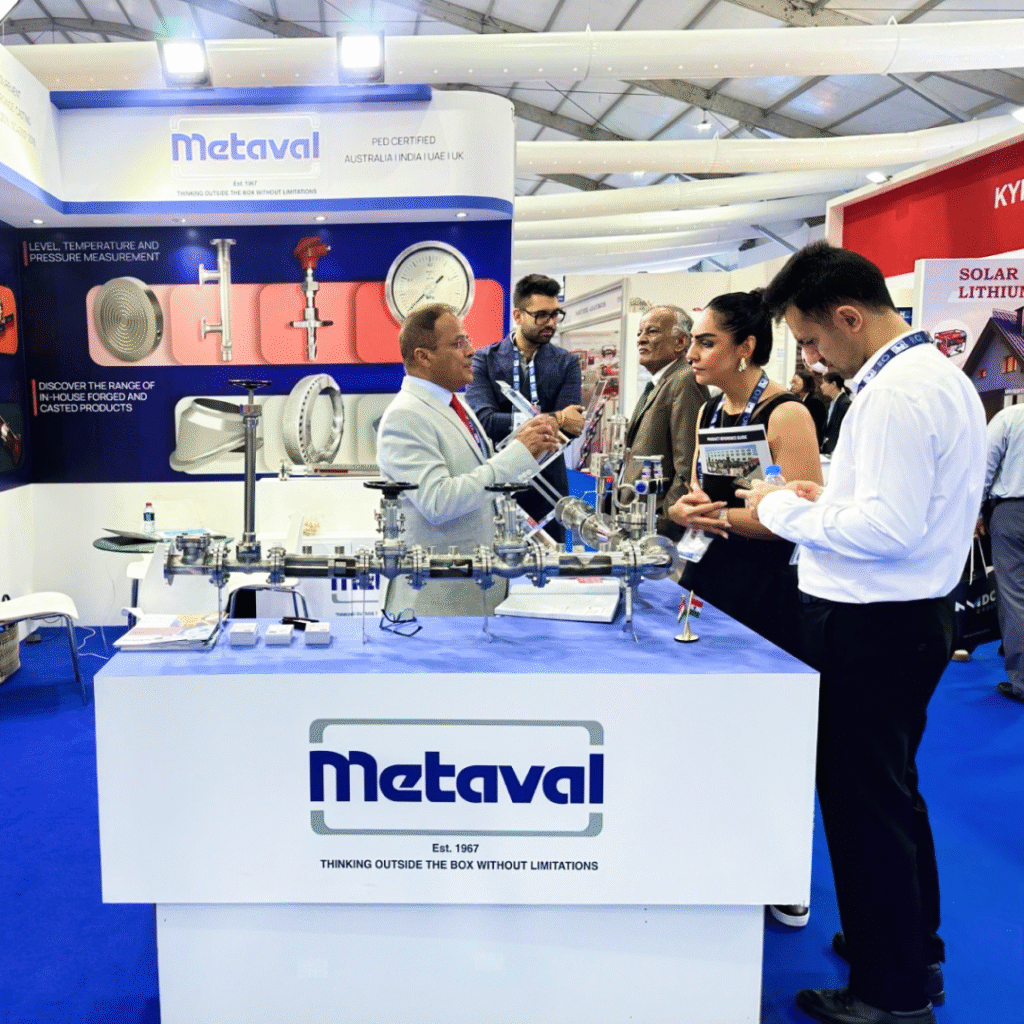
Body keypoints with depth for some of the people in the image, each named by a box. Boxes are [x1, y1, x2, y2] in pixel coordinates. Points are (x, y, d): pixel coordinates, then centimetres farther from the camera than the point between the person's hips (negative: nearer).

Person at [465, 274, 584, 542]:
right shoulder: (484, 360, 0)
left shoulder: (566, 363, 6)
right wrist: (553, 419, -20)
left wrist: (513, 422, -19)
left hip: (547, 485, 2)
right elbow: (484, 420, -15)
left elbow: (572, 426, -7)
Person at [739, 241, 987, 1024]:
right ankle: (914, 942, 41)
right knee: (894, 788, 23)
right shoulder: (940, 374, 11)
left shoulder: (898, 393, -21)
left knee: (864, 802, 4)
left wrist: (787, 510, -15)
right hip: (910, 614, 10)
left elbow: (890, 528, -26)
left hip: (870, 628, -10)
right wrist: (832, 496, 7)